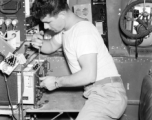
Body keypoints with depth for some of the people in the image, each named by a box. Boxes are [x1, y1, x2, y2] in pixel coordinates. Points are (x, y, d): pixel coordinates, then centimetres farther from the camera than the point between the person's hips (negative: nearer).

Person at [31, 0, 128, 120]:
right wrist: (39, 43, 5)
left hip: (107, 95, -10)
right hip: (101, 93, 10)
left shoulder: (83, 31, -17)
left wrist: (56, 82, -13)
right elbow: (51, 46, 29)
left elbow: (89, 75, -26)